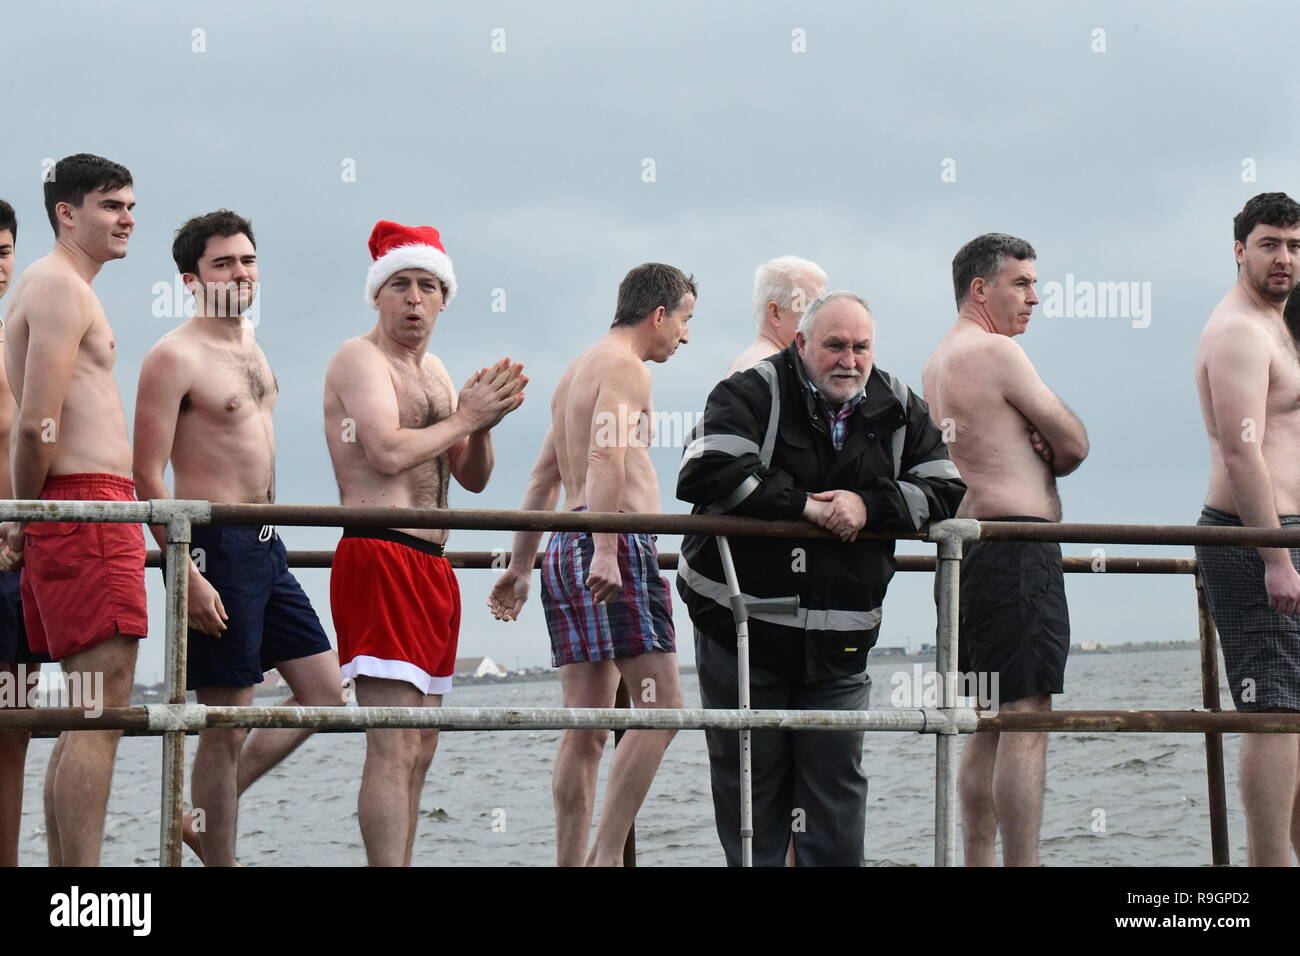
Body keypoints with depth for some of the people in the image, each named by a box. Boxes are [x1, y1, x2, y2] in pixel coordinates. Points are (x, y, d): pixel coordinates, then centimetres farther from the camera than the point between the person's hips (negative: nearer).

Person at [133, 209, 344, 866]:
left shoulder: (249, 344, 15)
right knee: (226, 724, -5)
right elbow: (147, 476, -16)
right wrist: (188, 575, -22)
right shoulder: (175, 356, -11)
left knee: (324, 693, 10)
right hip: (216, 546, -9)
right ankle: (219, 859, 3)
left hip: (265, 547, 9)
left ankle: (206, 817, 17)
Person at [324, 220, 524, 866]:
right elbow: (388, 452, -21)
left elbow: (472, 479, 19)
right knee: (393, 750, -18)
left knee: (419, 751, 10)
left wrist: (482, 425, 0)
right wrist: (465, 418, -9)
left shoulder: (434, 371, 21)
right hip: (379, 560, -10)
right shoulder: (360, 358, -5)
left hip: (432, 567, 10)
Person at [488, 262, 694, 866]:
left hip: (567, 547, 9)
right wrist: (605, 550, -29)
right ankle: (606, 856, -17)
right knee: (659, 708, -10)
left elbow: (543, 479, 28)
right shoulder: (625, 367, -5)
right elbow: (607, 458, -20)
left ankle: (571, 864, 2)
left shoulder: (577, 371, 24)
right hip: (616, 546, -9)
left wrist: (522, 565, 31)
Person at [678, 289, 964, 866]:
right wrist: (803, 505, -19)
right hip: (741, 635, -3)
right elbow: (705, 473, -21)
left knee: (837, 787, 3)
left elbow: (946, 491, 2)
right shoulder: (753, 394, -7)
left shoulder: (899, 412, 6)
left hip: (838, 645, 3)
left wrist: (869, 505, -14)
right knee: (749, 789, 4)